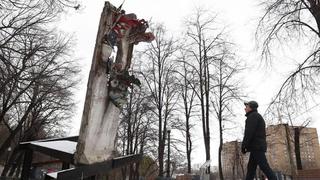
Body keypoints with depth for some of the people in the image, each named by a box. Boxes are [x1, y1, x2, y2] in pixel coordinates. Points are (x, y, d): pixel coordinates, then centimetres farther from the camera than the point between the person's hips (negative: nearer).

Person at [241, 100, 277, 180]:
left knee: (264, 167, -12)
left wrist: (244, 145, -18)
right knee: (251, 167, 6)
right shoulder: (259, 117, 26)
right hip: (258, 147, 10)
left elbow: (249, 132, -18)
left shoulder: (253, 116, -6)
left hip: (256, 146, -10)